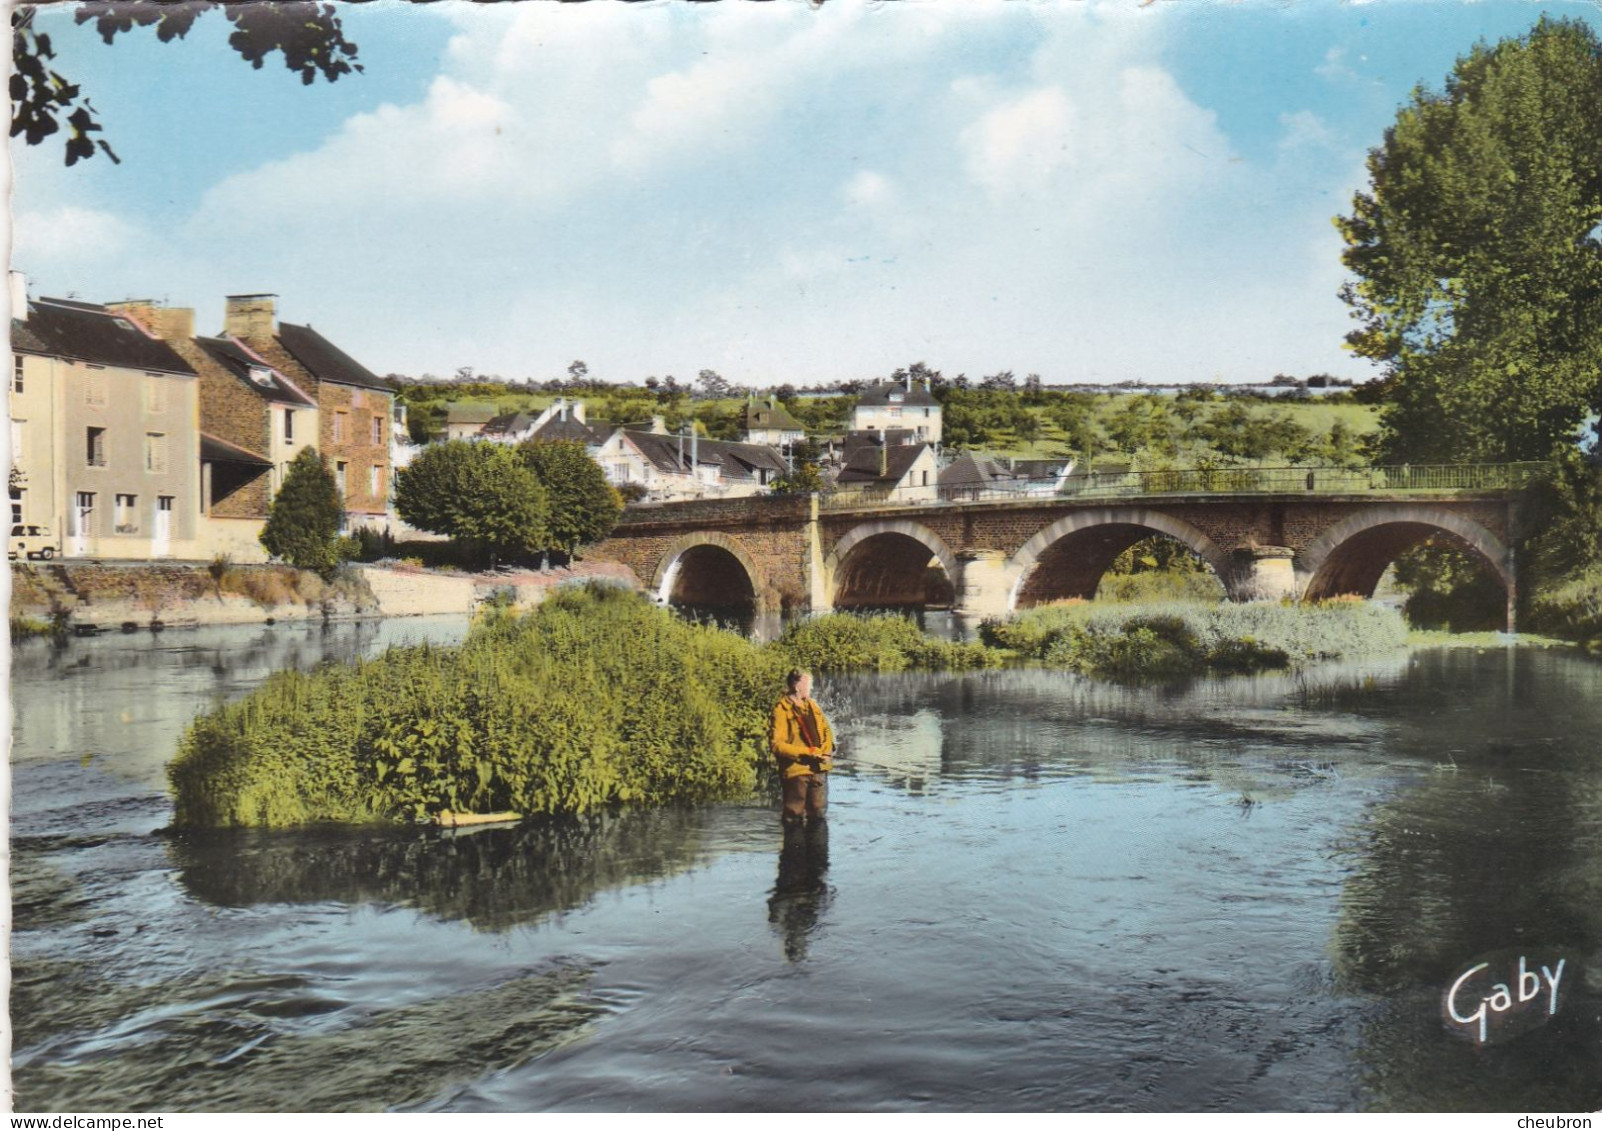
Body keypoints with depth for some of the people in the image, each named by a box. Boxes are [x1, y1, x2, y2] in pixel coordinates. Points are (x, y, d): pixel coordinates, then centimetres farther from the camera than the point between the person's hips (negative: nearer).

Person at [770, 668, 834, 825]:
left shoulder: (811, 705, 12)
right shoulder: (782, 710, -11)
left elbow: (826, 730, 16)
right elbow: (776, 743, -17)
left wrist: (825, 750, -4)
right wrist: (806, 752, -18)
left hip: (818, 768, 7)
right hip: (796, 770, -7)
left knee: (818, 813, 15)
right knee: (794, 817, 0)